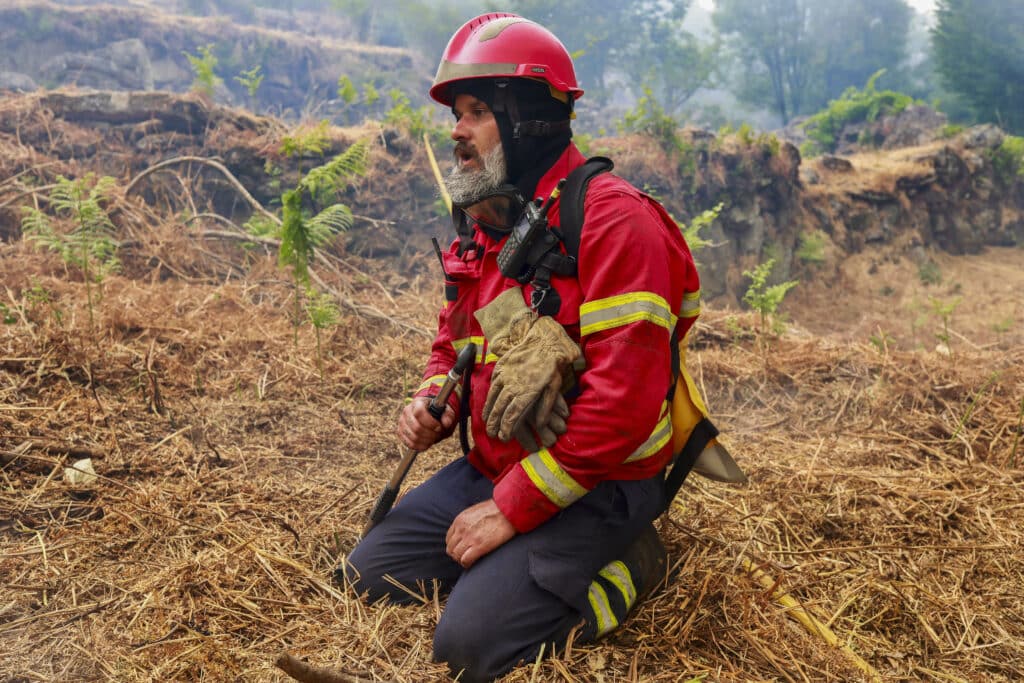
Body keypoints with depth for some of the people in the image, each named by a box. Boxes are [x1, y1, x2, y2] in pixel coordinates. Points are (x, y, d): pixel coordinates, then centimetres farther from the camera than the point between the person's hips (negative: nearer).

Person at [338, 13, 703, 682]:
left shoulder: (612, 221, -20)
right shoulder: (482, 228, 9)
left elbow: (624, 399, -26)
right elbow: (454, 344, 22)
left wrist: (512, 508, -20)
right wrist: (433, 404, -2)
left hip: (593, 491, -8)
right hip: (489, 469, 8)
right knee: (368, 577, 5)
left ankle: (626, 567, 4)